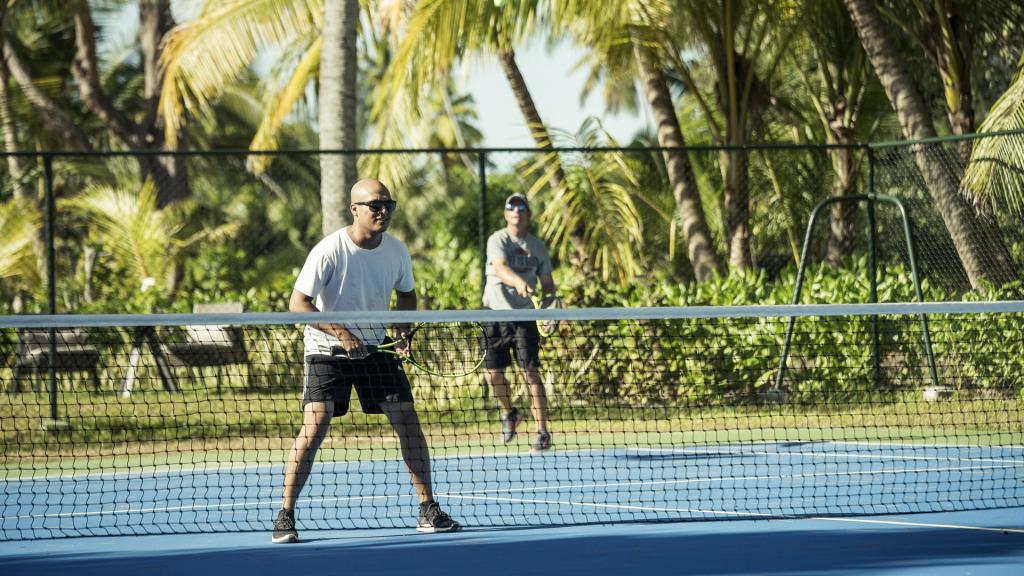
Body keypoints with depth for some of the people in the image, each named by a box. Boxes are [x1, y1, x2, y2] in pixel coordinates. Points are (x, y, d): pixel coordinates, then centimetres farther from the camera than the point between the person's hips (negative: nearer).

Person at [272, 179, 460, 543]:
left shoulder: (396, 250, -3)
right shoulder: (330, 250, -20)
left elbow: (406, 294, 15)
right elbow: (298, 302, -19)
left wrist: (403, 331, -4)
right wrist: (340, 332, -28)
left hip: (374, 347, 5)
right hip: (326, 349, -5)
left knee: (408, 421, -1)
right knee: (314, 427, -17)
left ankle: (429, 512, 9)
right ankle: (285, 517, -9)